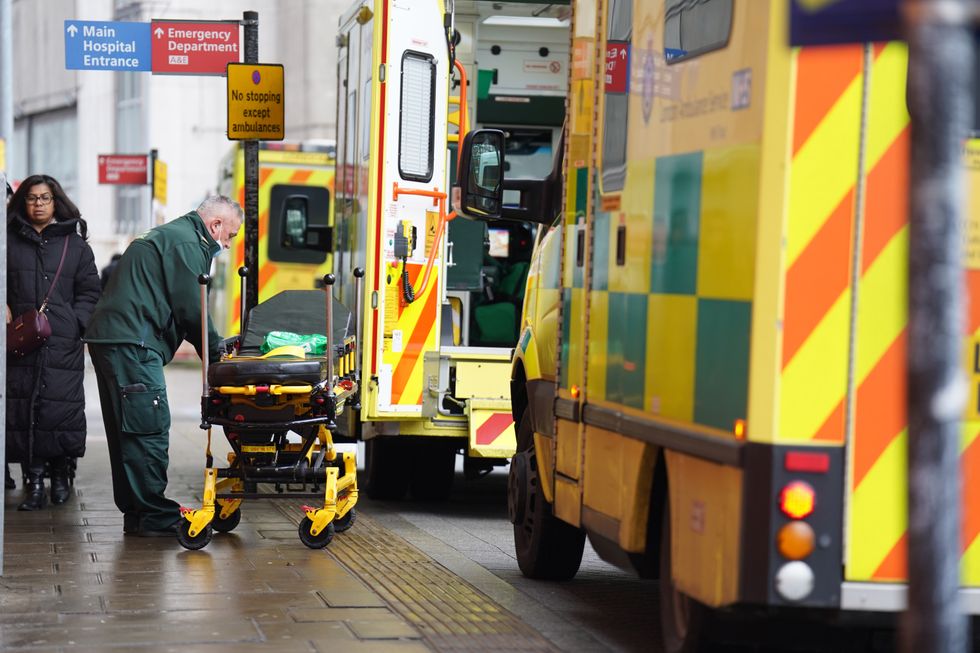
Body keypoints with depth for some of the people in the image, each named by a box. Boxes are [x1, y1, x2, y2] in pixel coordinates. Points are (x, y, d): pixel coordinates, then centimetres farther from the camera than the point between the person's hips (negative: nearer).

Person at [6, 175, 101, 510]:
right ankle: (34, 480, 0)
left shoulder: (75, 244, 12)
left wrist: (76, 324, -4)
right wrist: (6, 313, -4)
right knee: (23, 408, -4)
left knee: (62, 407, -5)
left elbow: (89, 293, 11)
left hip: (64, 345, -1)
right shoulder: (9, 242, 12)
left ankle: (60, 474, 11)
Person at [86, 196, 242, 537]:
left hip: (107, 337, 11)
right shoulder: (186, 244, -8)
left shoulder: (169, 235, 26)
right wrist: (214, 353, 1)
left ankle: (136, 512, 18)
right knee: (149, 429, -9)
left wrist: (215, 346, 16)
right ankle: (152, 516, -9)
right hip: (132, 343, -11)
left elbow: (186, 309, 25)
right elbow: (191, 309, -11)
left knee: (126, 429, 12)